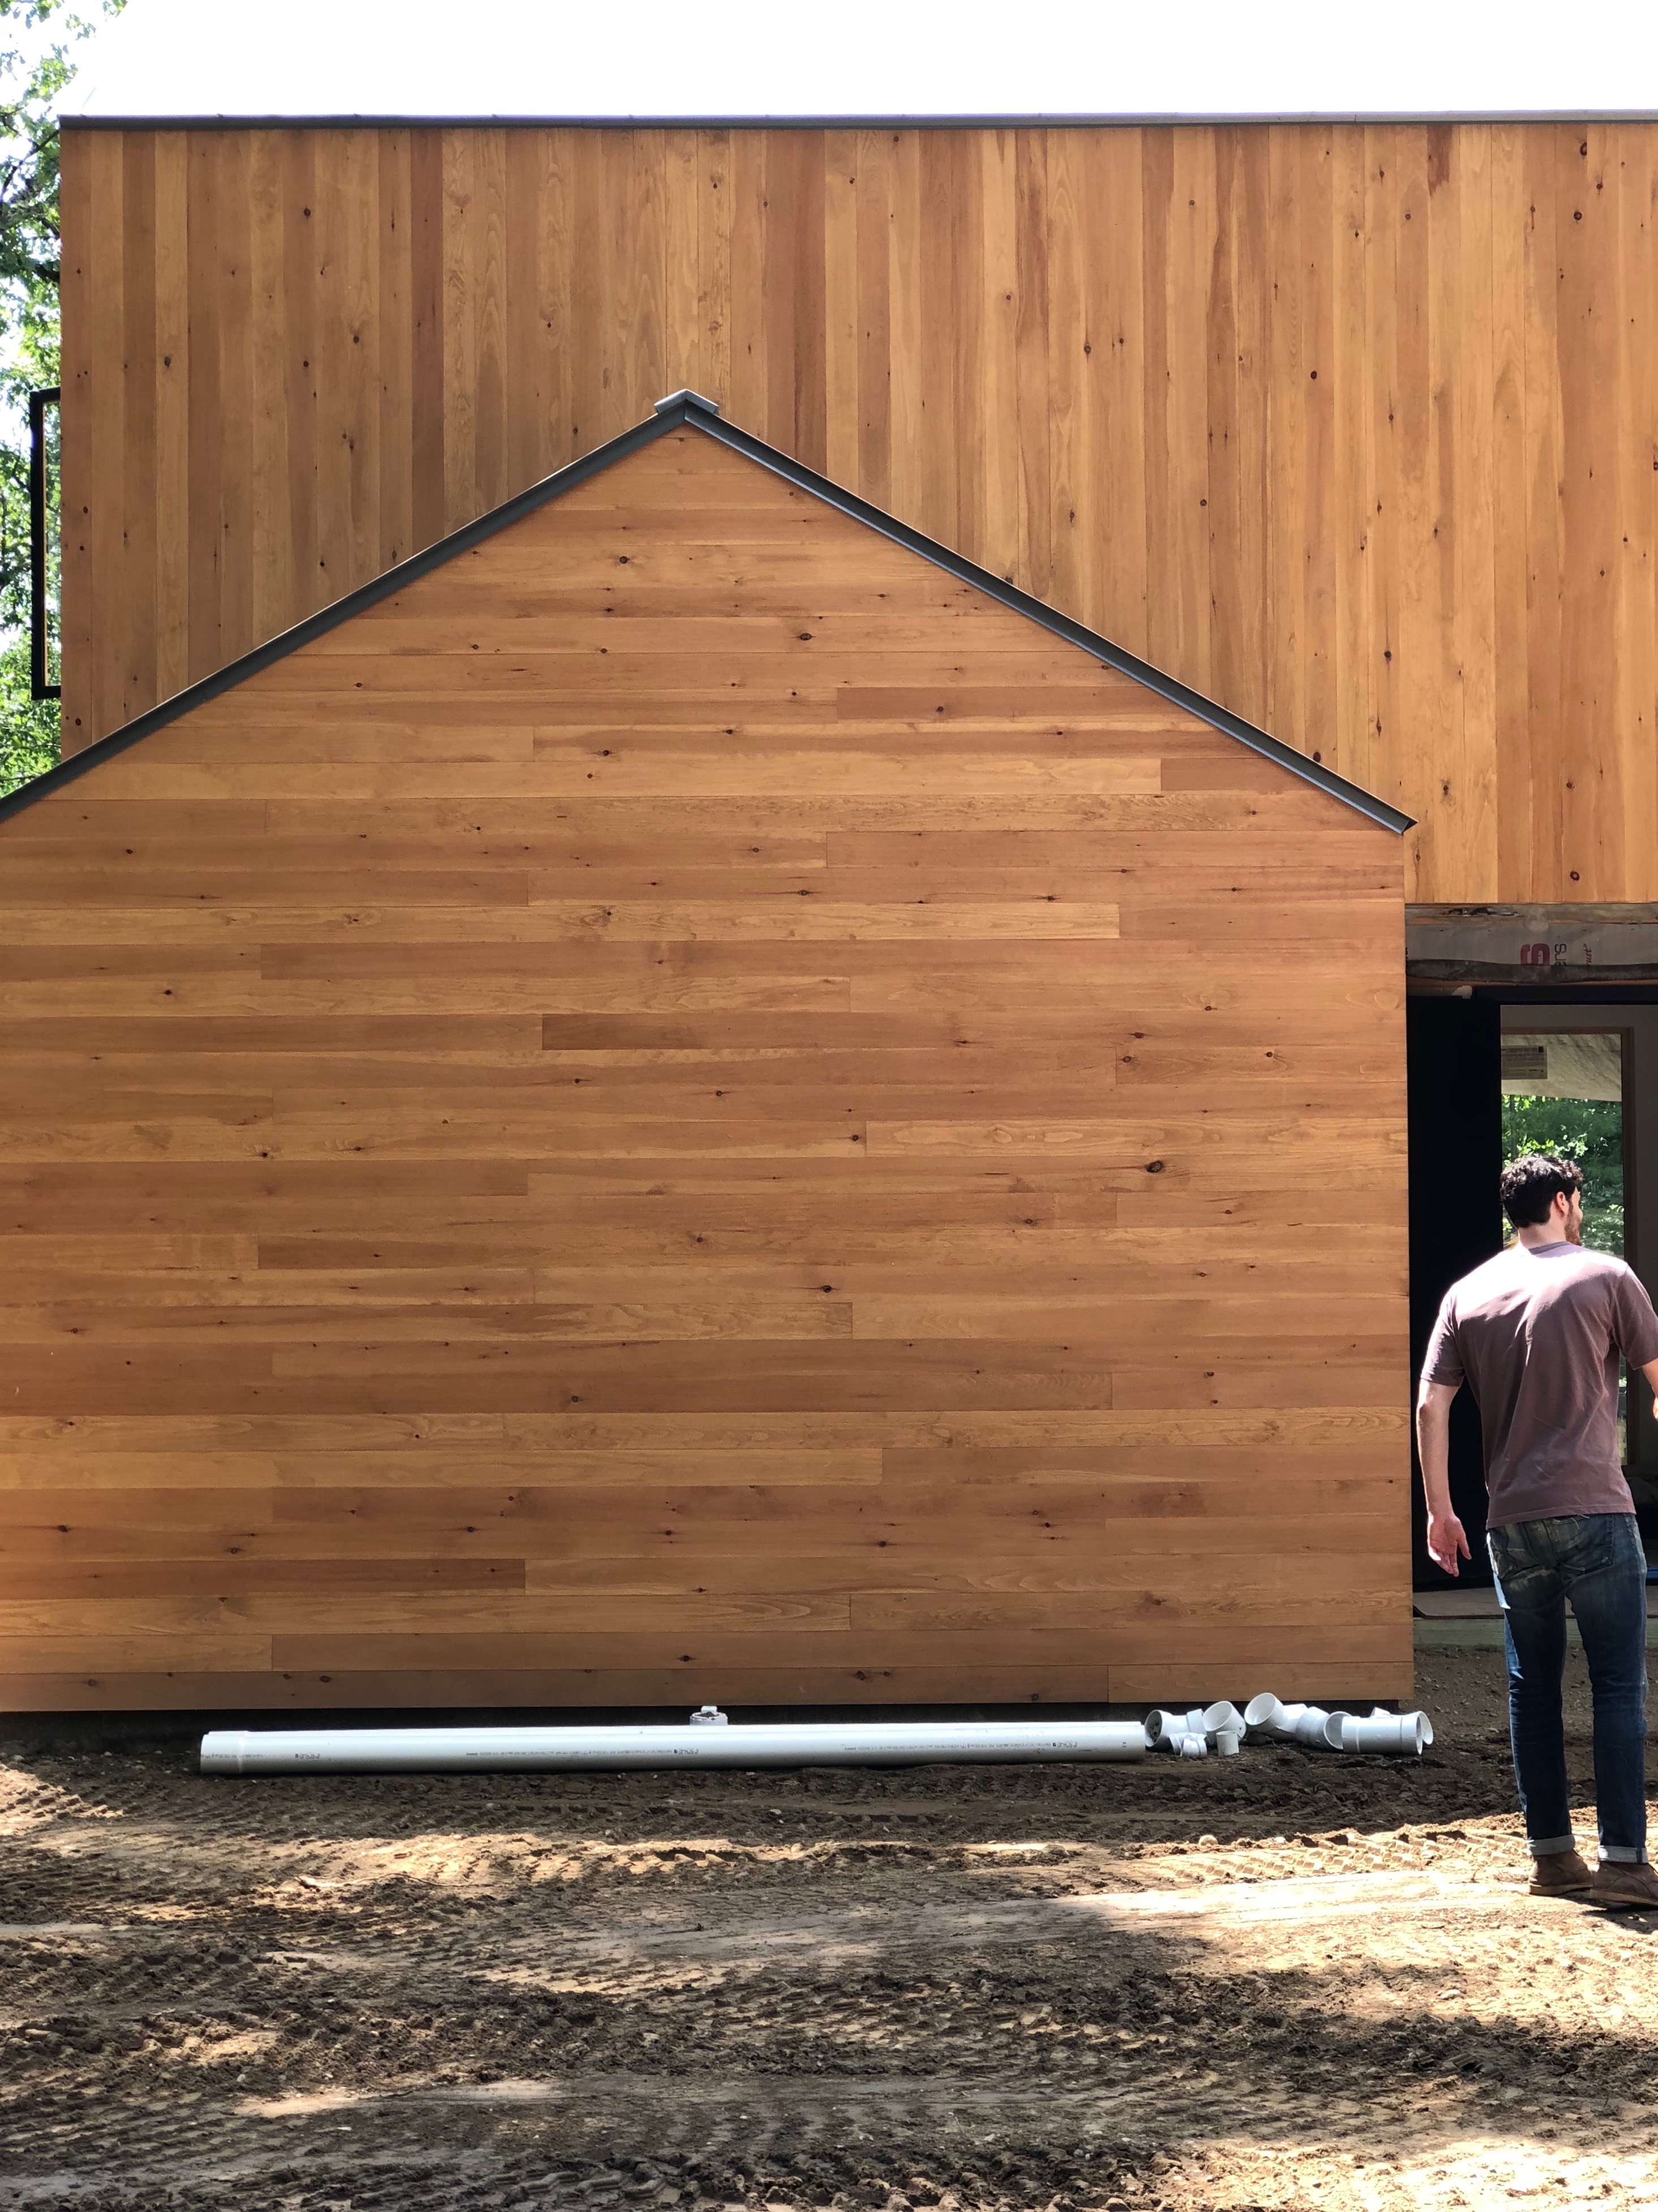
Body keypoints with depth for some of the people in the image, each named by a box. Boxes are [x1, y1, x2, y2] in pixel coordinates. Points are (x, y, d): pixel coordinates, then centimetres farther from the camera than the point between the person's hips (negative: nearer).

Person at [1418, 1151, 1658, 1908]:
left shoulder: (1468, 1294, 8)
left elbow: (1430, 1407, 3)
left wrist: (1439, 1509, 10)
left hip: (1512, 1520, 4)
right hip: (1594, 1509, -4)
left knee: (1533, 1687, 11)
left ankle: (1551, 1854, 14)